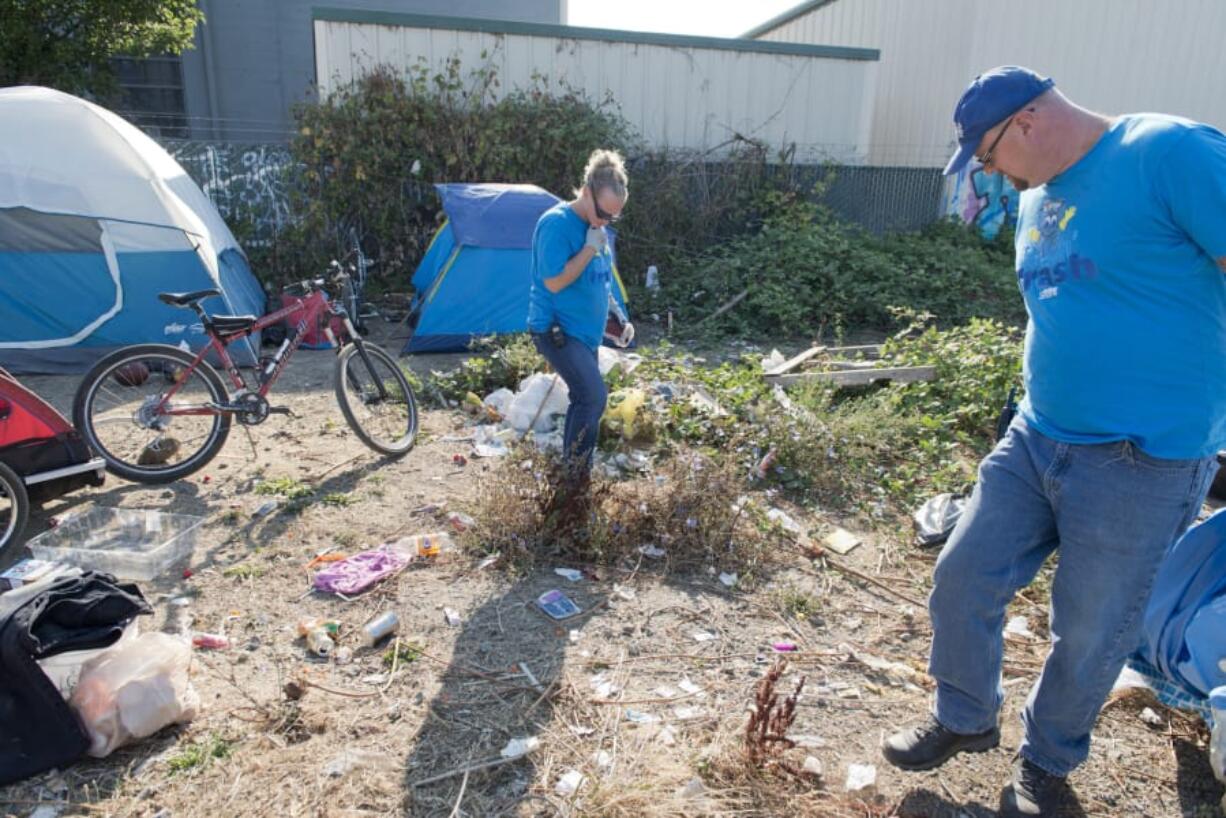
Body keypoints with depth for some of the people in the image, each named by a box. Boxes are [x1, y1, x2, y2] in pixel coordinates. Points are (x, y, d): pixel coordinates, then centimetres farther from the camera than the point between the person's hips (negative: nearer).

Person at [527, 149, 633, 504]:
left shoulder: (597, 227, 9)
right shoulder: (557, 223, -17)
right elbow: (554, 282, -22)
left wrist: (620, 317, 13)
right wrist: (590, 248, -20)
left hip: (585, 330, 9)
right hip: (555, 328, -9)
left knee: (584, 400, 12)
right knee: (594, 396, -22)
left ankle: (571, 476, 26)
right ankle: (574, 478, -8)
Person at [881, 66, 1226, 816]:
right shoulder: (1037, 200, 11)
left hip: (1142, 463, -7)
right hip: (1034, 442, 7)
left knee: (1091, 633, 10)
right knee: (962, 582, 10)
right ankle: (965, 720, 35)